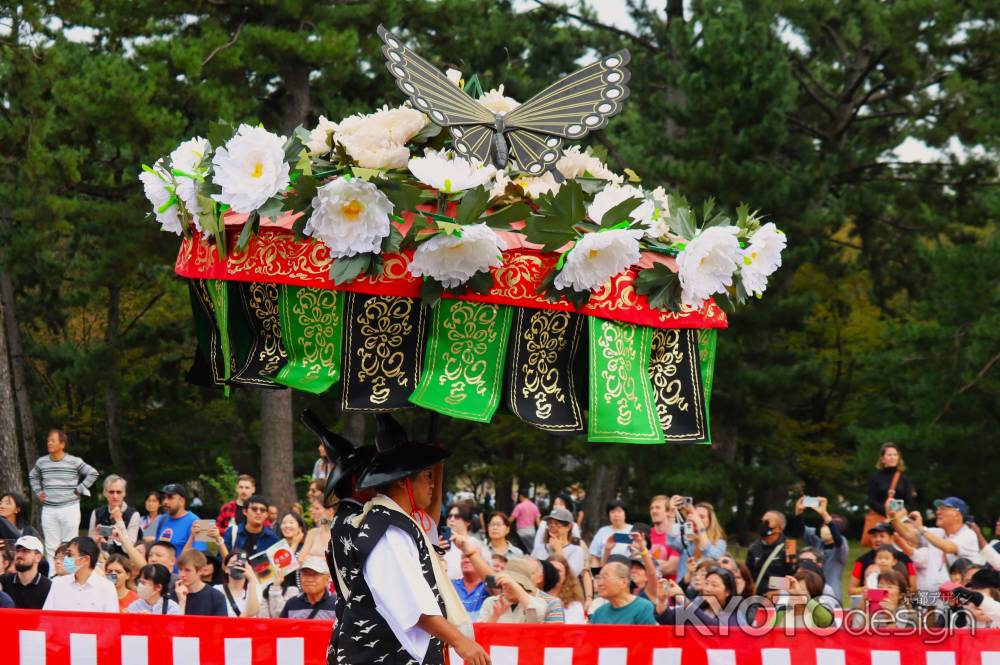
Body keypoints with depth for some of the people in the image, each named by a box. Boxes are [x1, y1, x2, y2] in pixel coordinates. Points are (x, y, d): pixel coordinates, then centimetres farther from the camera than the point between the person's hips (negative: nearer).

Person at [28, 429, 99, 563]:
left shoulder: (74, 462, -4)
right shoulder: (41, 462, 8)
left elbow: (93, 473, 1)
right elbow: (33, 476, 27)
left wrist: (79, 490, -2)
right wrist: (38, 492, 15)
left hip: (69, 508, -3)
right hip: (48, 510, 3)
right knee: (51, 547, 2)